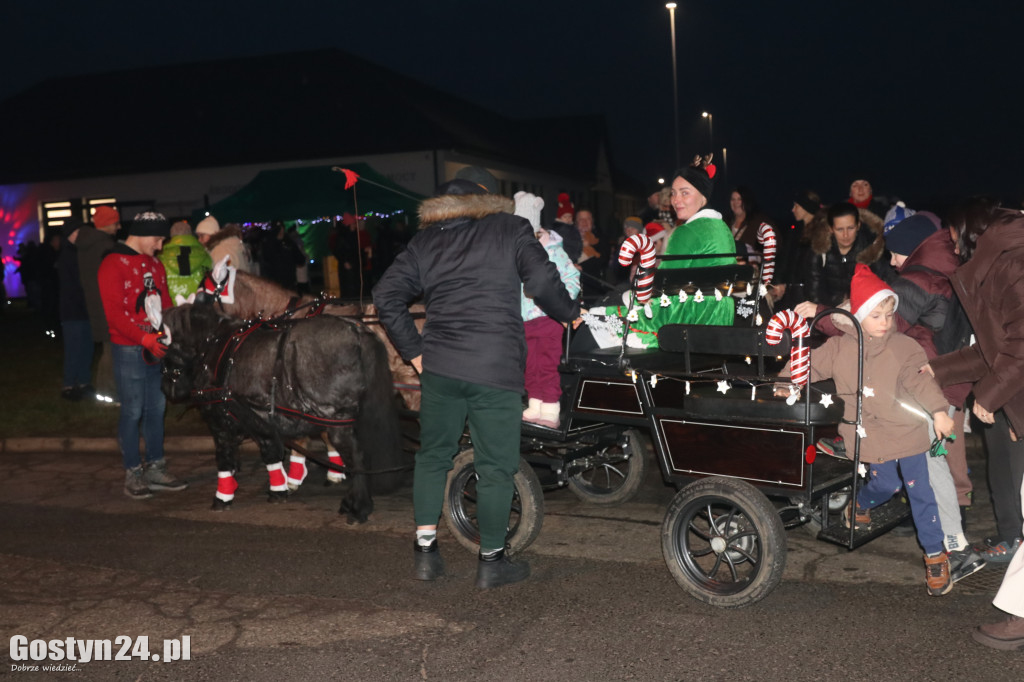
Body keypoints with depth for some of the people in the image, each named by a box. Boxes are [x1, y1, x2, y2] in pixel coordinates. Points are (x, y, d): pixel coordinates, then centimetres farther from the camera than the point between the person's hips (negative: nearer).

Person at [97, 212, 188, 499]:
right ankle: (133, 474, 8)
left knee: (156, 408, 11)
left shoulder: (154, 263, 15)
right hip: (129, 349, -7)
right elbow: (115, 314, -16)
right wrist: (145, 339, -25)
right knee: (133, 411, -1)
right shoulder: (113, 265, -9)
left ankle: (156, 469, 20)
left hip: (157, 347, 7)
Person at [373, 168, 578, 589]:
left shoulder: (425, 239, 15)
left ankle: (425, 553, 18)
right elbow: (541, 279, -7)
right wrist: (570, 313, 9)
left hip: (439, 366, 4)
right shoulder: (509, 228, 4)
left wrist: (413, 350, 14)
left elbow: (386, 297, 9)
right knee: (496, 467, 6)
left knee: (433, 456, 18)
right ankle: (491, 562, 16)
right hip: (496, 368, -4)